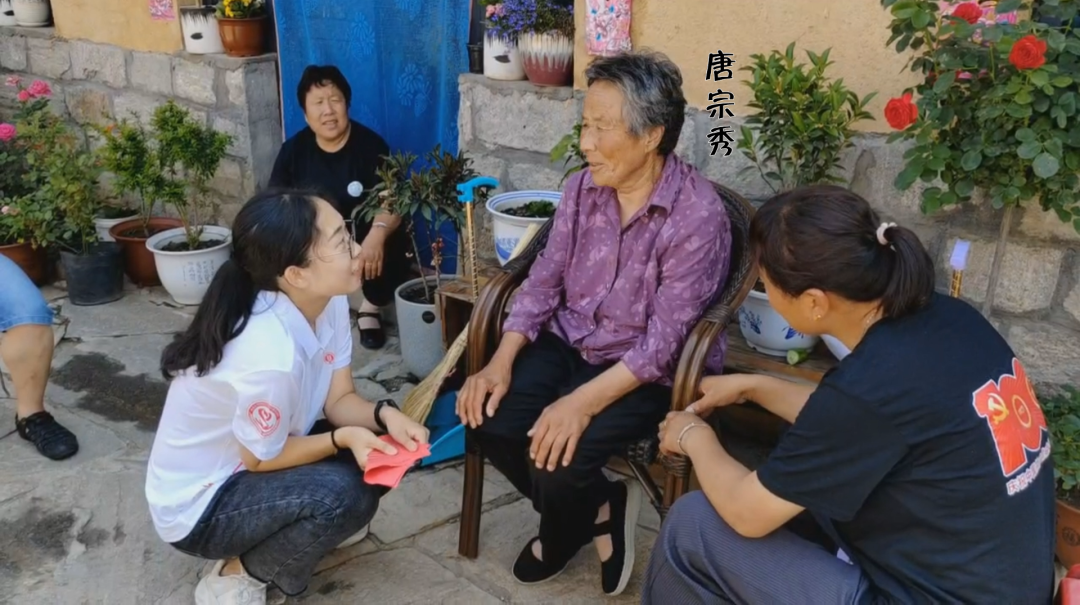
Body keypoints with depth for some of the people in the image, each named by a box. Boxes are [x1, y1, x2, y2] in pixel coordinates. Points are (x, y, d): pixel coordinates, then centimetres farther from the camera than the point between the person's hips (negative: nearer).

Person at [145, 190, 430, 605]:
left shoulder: (329, 302, -13)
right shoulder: (271, 355, -37)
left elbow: (339, 399, -6)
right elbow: (262, 459, -21)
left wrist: (383, 415, -25)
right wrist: (342, 438, -29)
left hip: (249, 462, 8)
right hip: (196, 505, -8)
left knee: (376, 461, -6)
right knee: (344, 495, -28)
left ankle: (286, 531, 14)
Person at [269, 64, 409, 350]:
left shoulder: (371, 145, -12)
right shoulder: (294, 149, -3)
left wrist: (378, 233, -44)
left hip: (362, 237, -2)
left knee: (392, 245, -33)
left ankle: (370, 309, -7)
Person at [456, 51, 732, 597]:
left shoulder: (698, 216, -22)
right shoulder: (582, 187, -2)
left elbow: (662, 343, -23)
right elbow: (544, 280, 1)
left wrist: (583, 402, -32)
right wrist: (502, 362, -12)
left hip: (648, 374, -6)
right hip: (568, 344, 6)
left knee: (557, 451, -25)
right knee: (486, 415, -13)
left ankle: (560, 539, 14)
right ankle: (600, 510, 9)